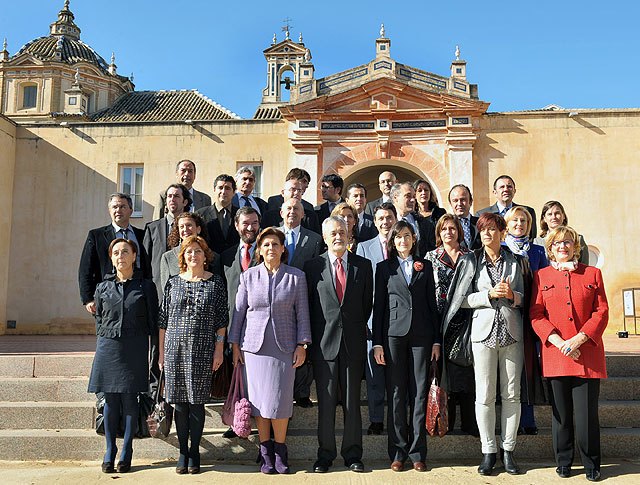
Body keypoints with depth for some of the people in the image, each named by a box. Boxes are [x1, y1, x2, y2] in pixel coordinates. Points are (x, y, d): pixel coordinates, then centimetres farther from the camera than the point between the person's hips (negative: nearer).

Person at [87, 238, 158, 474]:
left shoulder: (145, 286, 3)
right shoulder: (103, 287, 10)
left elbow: (153, 321, 4)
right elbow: (98, 319, 18)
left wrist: (153, 352, 0)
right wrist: (103, 342, 12)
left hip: (134, 348, -2)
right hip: (108, 347, 2)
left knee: (129, 400, 0)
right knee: (110, 400, 5)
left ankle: (126, 452, 9)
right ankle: (109, 451, 15)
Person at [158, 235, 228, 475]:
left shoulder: (215, 283, 2)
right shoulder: (173, 283, 7)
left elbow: (221, 320, 2)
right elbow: (163, 320, 9)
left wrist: (219, 349, -3)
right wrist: (161, 352, 6)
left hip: (203, 351, -2)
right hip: (176, 349, 2)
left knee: (197, 401, 2)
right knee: (180, 402, 6)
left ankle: (194, 452, 15)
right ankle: (183, 452, 17)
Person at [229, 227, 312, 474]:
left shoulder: (296, 276, 2)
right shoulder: (248, 276, 5)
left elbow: (302, 313, 3)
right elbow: (239, 311, 8)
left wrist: (302, 345, -2)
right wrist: (235, 344, 5)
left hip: (284, 346, -1)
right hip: (254, 345, 1)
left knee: (279, 398, -4)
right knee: (258, 398, 3)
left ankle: (280, 451, 13)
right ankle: (265, 451, 16)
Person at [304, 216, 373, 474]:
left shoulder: (363, 266, 6)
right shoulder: (313, 266, 3)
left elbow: (367, 303, 11)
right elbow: (309, 305, 6)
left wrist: (358, 329, 9)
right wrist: (313, 338, 4)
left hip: (353, 342, 1)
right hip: (324, 343, -1)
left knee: (352, 402, 8)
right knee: (325, 402, 4)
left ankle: (352, 454, 18)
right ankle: (325, 454, 17)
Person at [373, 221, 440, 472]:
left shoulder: (425, 266, 12)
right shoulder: (384, 267, 8)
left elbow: (432, 303, 10)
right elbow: (378, 306, 5)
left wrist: (436, 340, 4)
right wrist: (377, 342, -1)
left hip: (421, 335, 1)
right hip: (393, 335, -1)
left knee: (419, 393, 2)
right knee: (396, 394, 2)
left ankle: (417, 452, 11)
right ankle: (398, 453, 10)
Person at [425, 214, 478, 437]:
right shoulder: (431, 257, 9)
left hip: (466, 320, 1)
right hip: (442, 320, -1)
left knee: (467, 369, 0)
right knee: (444, 368, -1)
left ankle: (470, 422, 9)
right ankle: (445, 421, 9)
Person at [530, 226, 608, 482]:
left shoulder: (592, 274, 9)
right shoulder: (541, 276, 9)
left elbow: (602, 312, 2)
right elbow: (536, 315, 3)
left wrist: (579, 339, -11)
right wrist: (559, 341, -11)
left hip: (587, 353, 0)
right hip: (555, 354, 1)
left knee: (586, 412, -2)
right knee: (561, 411, 7)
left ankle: (591, 464, 16)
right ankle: (563, 461, 23)